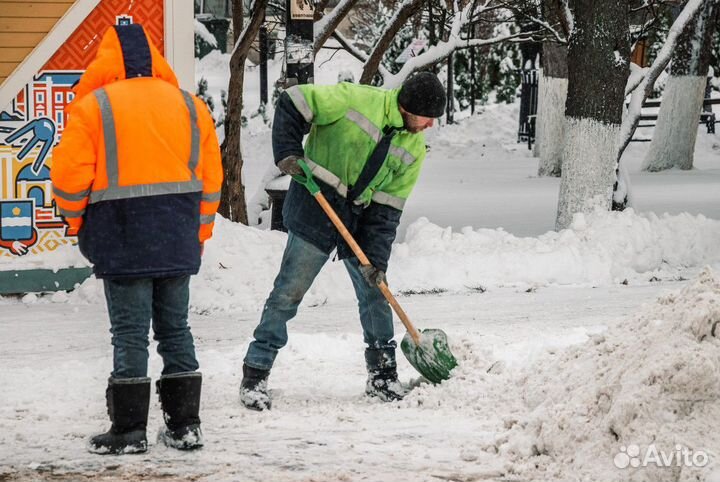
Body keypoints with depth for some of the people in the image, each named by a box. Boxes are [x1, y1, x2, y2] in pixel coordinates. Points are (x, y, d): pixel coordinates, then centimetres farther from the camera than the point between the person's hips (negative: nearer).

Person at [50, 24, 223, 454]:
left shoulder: (93, 107, -7)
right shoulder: (190, 106, 8)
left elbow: (70, 173, -8)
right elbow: (210, 176, 10)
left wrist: (75, 219, 9)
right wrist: (199, 233, 18)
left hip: (122, 240, -4)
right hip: (178, 241, 4)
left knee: (130, 332, 0)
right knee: (175, 328, 13)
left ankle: (130, 430, 1)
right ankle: (186, 424, 14)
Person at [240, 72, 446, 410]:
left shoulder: (414, 148, 1)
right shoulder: (356, 100, -15)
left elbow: (387, 207, 2)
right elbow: (292, 105, -10)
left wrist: (376, 258, -7)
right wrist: (287, 153, -19)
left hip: (360, 219, 6)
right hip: (315, 208, -6)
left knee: (376, 293, 9)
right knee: (288, 292, -7)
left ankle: (383, 375, 25)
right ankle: (255, 375, -1)